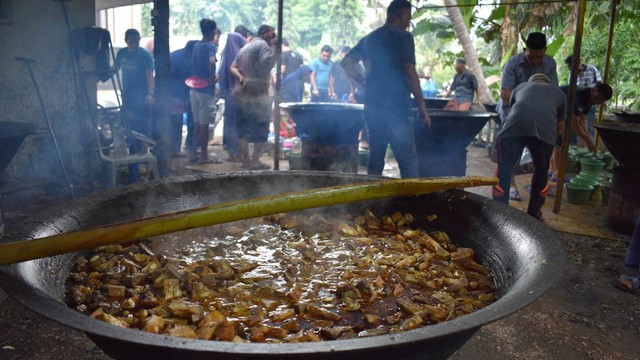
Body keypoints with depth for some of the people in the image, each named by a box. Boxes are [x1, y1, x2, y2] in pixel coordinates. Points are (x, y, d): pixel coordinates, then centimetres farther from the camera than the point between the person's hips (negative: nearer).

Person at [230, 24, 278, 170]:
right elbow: (268, 63, -21)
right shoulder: (263, 45, -6)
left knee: (243, 128, 10)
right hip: (258, 94, -8)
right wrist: (273, 46, -11)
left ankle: (246, 159, 13)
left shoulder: (245, 47, 22)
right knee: (261, 129, -2)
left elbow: (233, 67, 12)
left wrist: (240, 77, -5)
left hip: (242, 93, 8)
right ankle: (255, 161, -6)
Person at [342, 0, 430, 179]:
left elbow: (347, 62, 16)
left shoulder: (369, 38, 15)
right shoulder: (403, 37, -6)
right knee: (408, 162, -4)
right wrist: (422, 104, -9)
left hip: (372, 108, 7)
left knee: (375, 160, 13)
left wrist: (365, 80, 14)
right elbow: (409, 72, -14)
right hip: (395, 109, -7)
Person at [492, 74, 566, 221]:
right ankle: (533, 215, 33)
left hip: (515, 124, 0)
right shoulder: (558, 92, 37)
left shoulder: (520, 87, 38)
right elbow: (561, 128, 41)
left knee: (503, 171, 11)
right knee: (541, 173, 22)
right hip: (545, 127, 1)